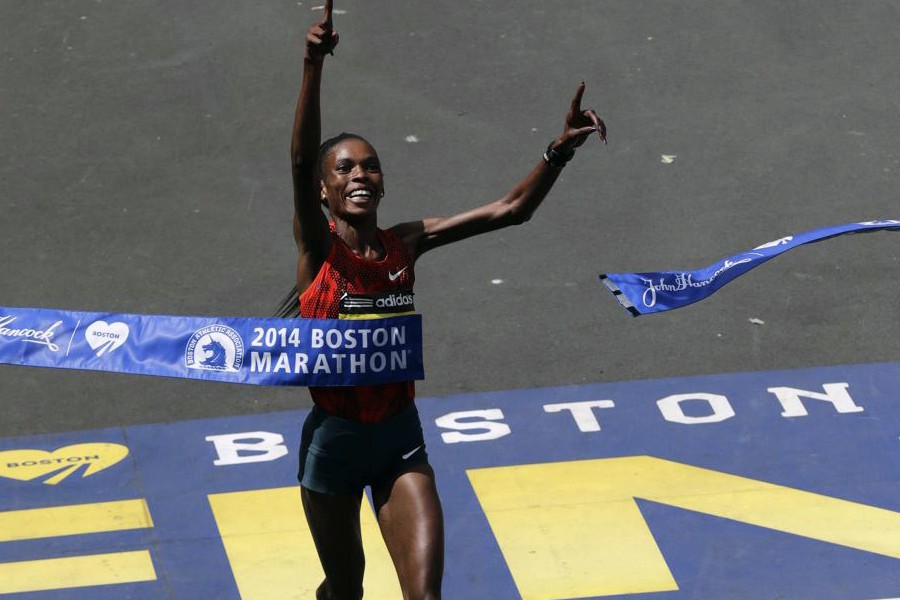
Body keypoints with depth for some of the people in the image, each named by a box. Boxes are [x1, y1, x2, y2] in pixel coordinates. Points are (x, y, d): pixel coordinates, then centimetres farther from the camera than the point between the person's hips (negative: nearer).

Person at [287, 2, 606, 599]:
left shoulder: (406, 243, 1)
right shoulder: (318, 246, -10)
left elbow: (510, 210, -3)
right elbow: (301, 159, -27)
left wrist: (561, 150, -18)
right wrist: (314, 67, -41)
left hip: (401, 438, 2)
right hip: (333, 438, -2)